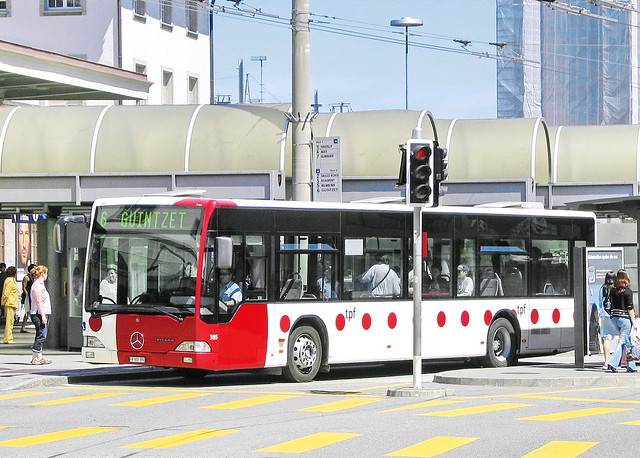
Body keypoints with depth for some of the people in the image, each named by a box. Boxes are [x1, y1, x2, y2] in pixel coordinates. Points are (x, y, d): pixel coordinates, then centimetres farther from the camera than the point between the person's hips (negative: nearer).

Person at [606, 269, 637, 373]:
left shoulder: (613, 292, 5)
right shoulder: (628, 291, -10)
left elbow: (611, 306, 8)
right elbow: (630, 308, -11)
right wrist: (634, 322, -8)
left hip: (615, 318, 6)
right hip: (624, 318, -6)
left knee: (627, 342, 14)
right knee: (623, 342, -2)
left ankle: (631, 366, 17)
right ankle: (613, 363, -14)